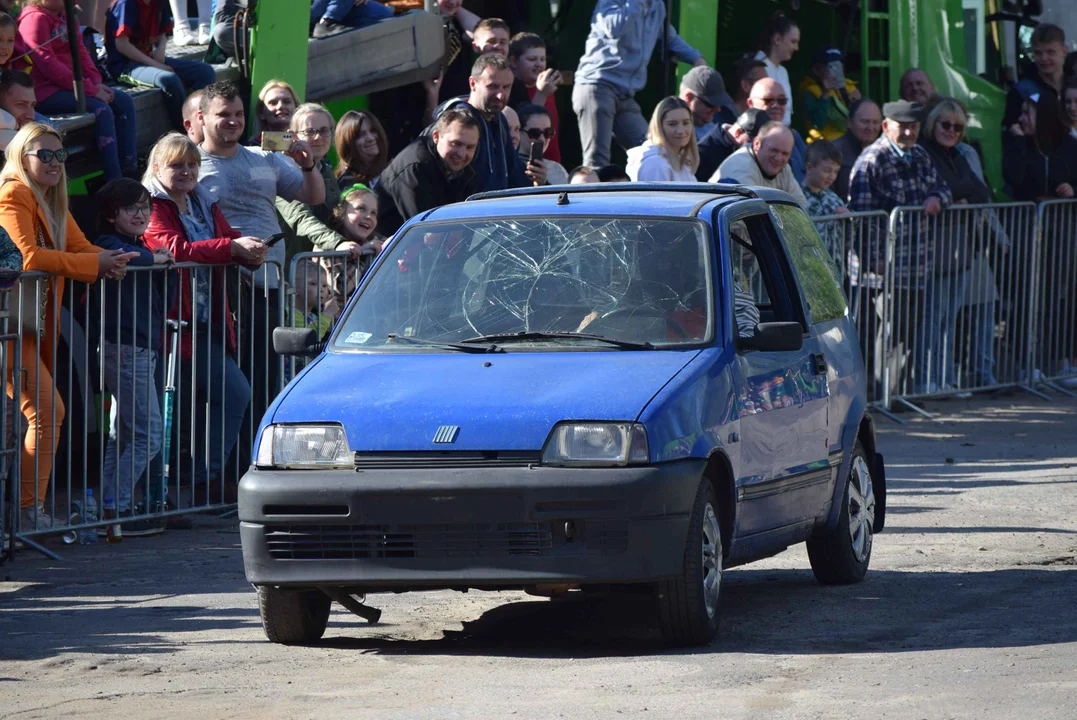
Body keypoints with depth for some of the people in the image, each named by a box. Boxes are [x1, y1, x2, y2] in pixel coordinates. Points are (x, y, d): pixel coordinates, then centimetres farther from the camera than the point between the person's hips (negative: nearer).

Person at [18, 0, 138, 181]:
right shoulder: (36, 19, -13)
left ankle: (130, 170, -5)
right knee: (101, 109, -25)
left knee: (124, 101, -1)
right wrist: (90, 89, -21)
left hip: (70, 84, 10)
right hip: (46, 90, -10)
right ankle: (114, 180, -27)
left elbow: (81, 52, 13)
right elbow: (48, 65, -20)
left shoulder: (65, 17, 15)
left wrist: (97, 83, -5)